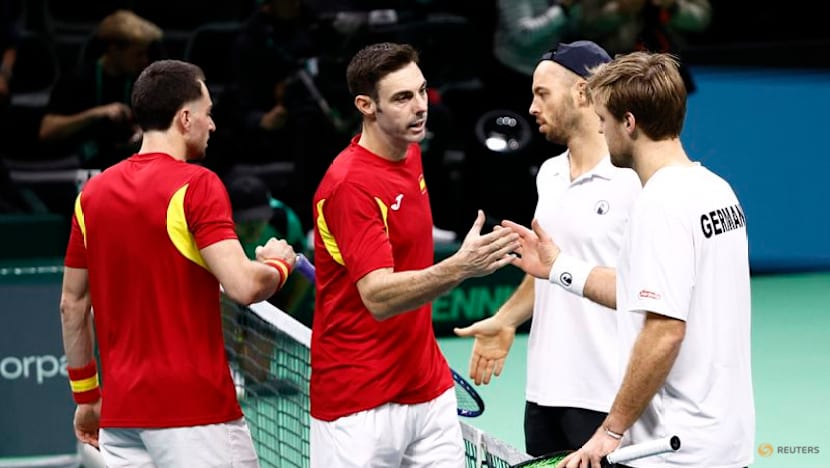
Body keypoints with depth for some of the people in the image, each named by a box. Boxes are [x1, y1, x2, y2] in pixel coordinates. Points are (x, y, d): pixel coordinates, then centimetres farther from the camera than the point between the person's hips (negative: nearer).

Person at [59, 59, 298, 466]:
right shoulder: (196, 185, -10)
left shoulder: (93, 193, 10)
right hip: (194, 410, -6)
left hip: (120, 413, 6)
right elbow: (243, 286, -20)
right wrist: (279, 262, 2)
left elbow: (72, 305, 16)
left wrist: (86, 396, 25)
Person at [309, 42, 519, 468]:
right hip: (360, 406, -8)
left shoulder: (410, 154, 7)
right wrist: (458, 268, -40)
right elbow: (379, 297, -27)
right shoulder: (350, 185, -19)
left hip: (429, 389, 8)